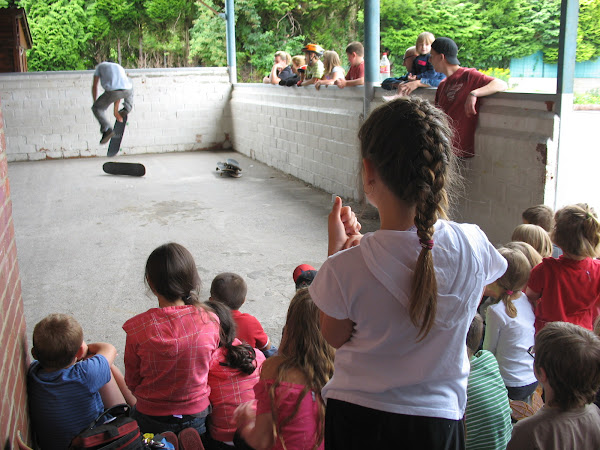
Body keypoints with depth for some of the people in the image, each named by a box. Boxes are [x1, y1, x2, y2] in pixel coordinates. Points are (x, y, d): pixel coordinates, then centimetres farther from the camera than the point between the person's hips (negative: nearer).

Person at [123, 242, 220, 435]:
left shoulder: (137, 328, -19)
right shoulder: (210, 321, -15)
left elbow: (132, 382, -5)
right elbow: (207, 369, 0)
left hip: (151, 420, -2)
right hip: (197, 417, 2)